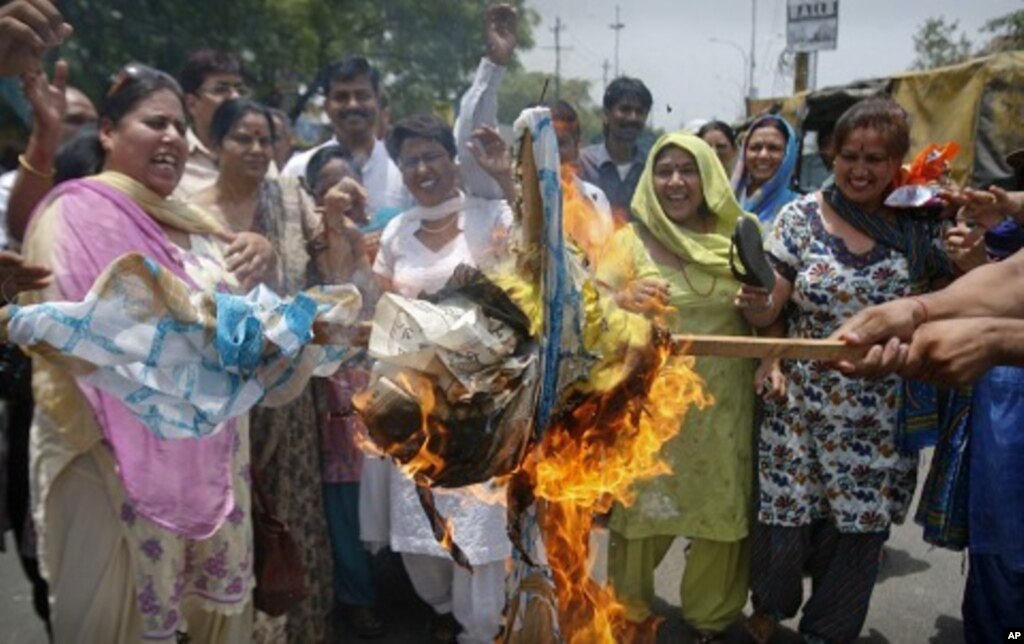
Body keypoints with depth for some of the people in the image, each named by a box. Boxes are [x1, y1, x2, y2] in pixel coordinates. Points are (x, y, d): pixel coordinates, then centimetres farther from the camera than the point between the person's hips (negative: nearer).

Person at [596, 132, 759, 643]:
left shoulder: (737, 238, 3)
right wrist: (623, 299, -26)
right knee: (641, 509, 7)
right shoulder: (630, 240, -2)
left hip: (723, 405, 2)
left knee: (722, 514, 10)